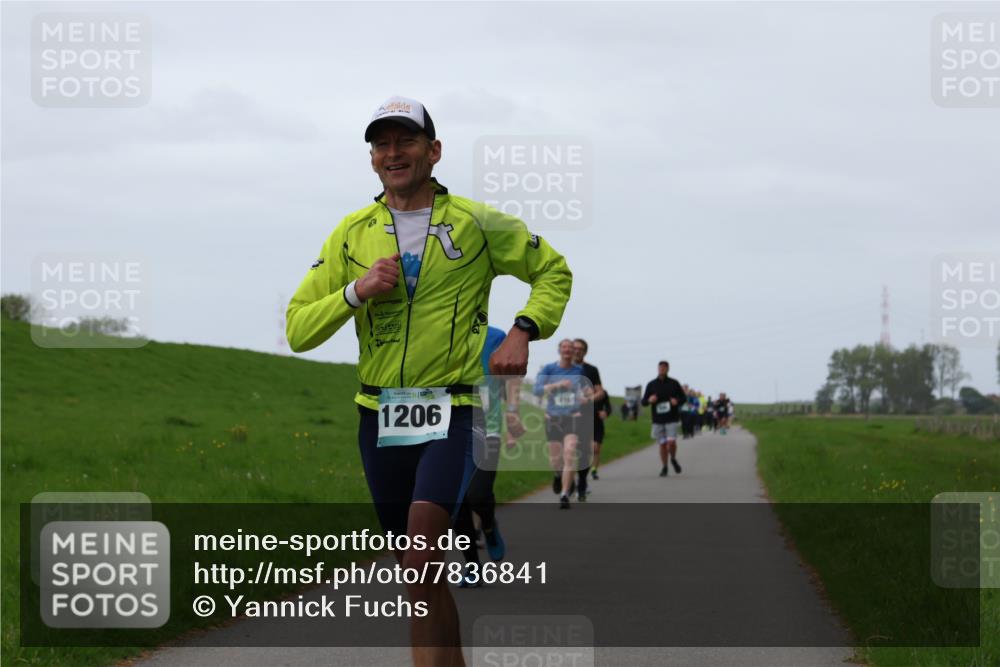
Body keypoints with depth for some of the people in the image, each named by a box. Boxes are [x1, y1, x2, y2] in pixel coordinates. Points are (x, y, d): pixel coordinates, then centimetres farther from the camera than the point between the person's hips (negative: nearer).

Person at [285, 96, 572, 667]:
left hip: (453, 411, -4)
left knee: (421, 555, -23)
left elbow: (553, 272, 14)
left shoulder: (477, 224, 1)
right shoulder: (353, 233, 8)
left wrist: (524, 332, -4)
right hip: (380, 417, 4)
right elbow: (298, 330, 6)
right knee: (422, 573, 9)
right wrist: (355, 293, -11)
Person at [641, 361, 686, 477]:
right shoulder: (651, 384, 6)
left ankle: (673, 459, 15)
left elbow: (683, 398, 11)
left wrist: (677, 401, -12)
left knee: (671, 441, -14)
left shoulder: (674, 383, 4)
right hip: (657, 419, 2)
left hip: (671, 419, -2)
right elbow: (643, 401, 8)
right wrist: (649, 400, -15)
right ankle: (664, 467, 17)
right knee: (662, 444, 3)